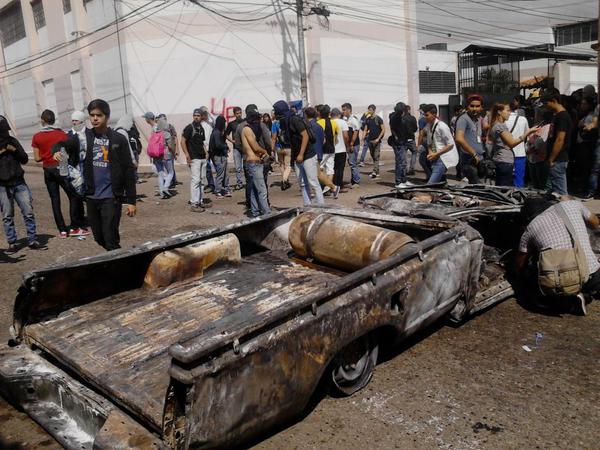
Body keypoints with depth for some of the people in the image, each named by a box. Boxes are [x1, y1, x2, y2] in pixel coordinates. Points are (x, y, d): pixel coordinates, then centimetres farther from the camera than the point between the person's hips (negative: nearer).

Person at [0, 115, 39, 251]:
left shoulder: (12, 141, 7)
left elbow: (25, 159, 6)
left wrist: (14, 149, -10)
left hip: (19, 183, 2)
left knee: (28, 212, -1)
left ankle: (32, 240, 7)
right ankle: (12, 243, 10)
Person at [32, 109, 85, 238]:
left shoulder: (36, 137, 0)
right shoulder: (61, 134, -6)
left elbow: (37, 158, 0)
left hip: (48, 170, 3)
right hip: (61, 168, -3)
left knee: (55, 200, 8)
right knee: (74, 196, 4)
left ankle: (62, 229, 8)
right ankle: (74, 227, -1)